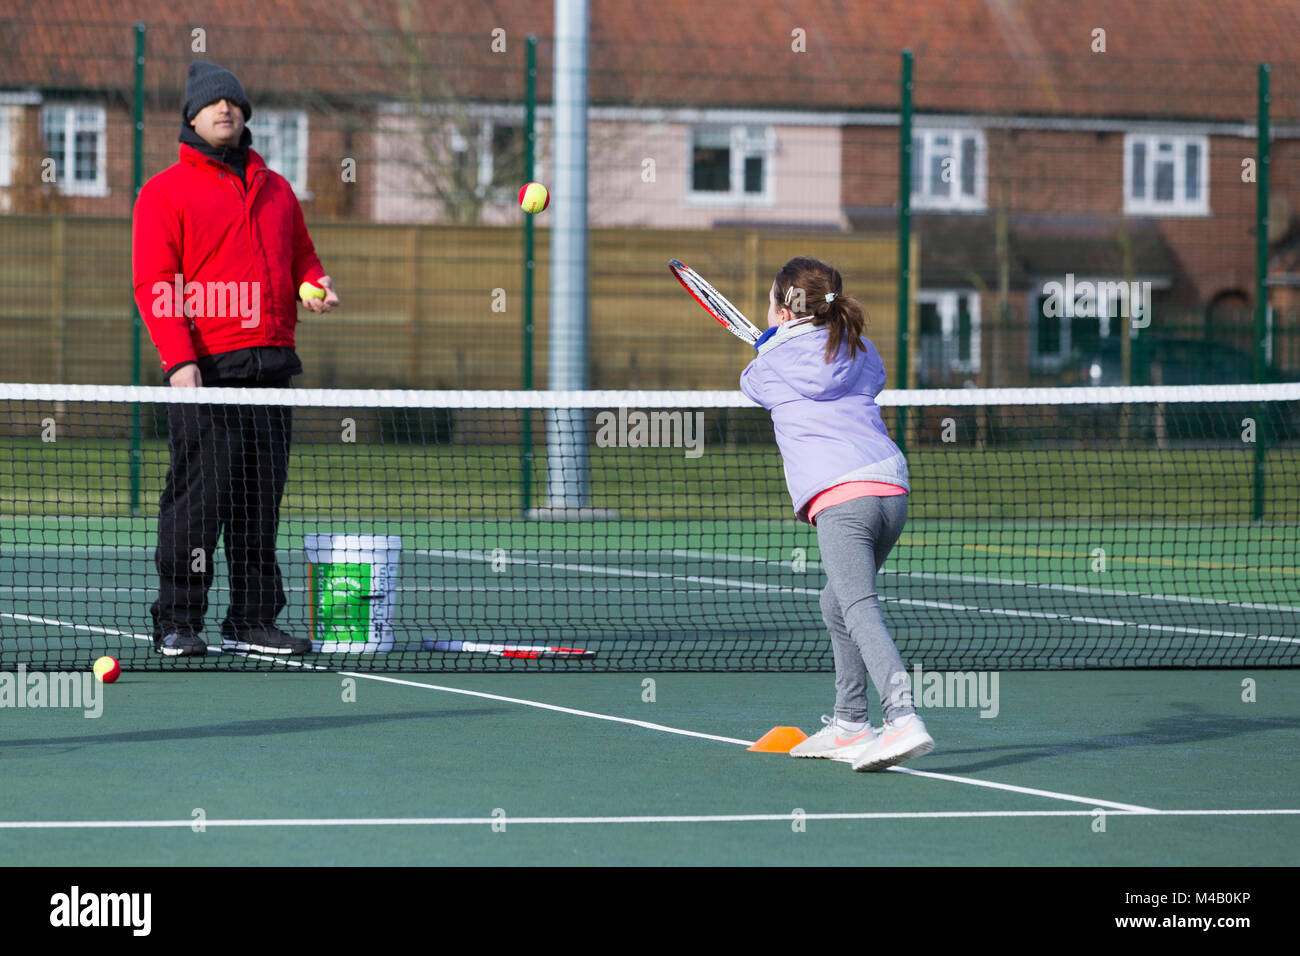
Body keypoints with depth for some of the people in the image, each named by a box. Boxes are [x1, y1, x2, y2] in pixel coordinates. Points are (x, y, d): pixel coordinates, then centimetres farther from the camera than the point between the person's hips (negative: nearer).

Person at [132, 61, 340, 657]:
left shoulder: (275, 189, 20)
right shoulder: (166, 191, 2)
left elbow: (301, 257, 28)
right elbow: (153, 283, -6)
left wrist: (315, 285, 3)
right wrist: (179, 359, -16)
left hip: (271, 363, 6)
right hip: (205, 367, -6)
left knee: (261, 496, 7)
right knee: (198, 494, -9)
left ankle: (253, 620, 12)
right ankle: (177, 623, -4)